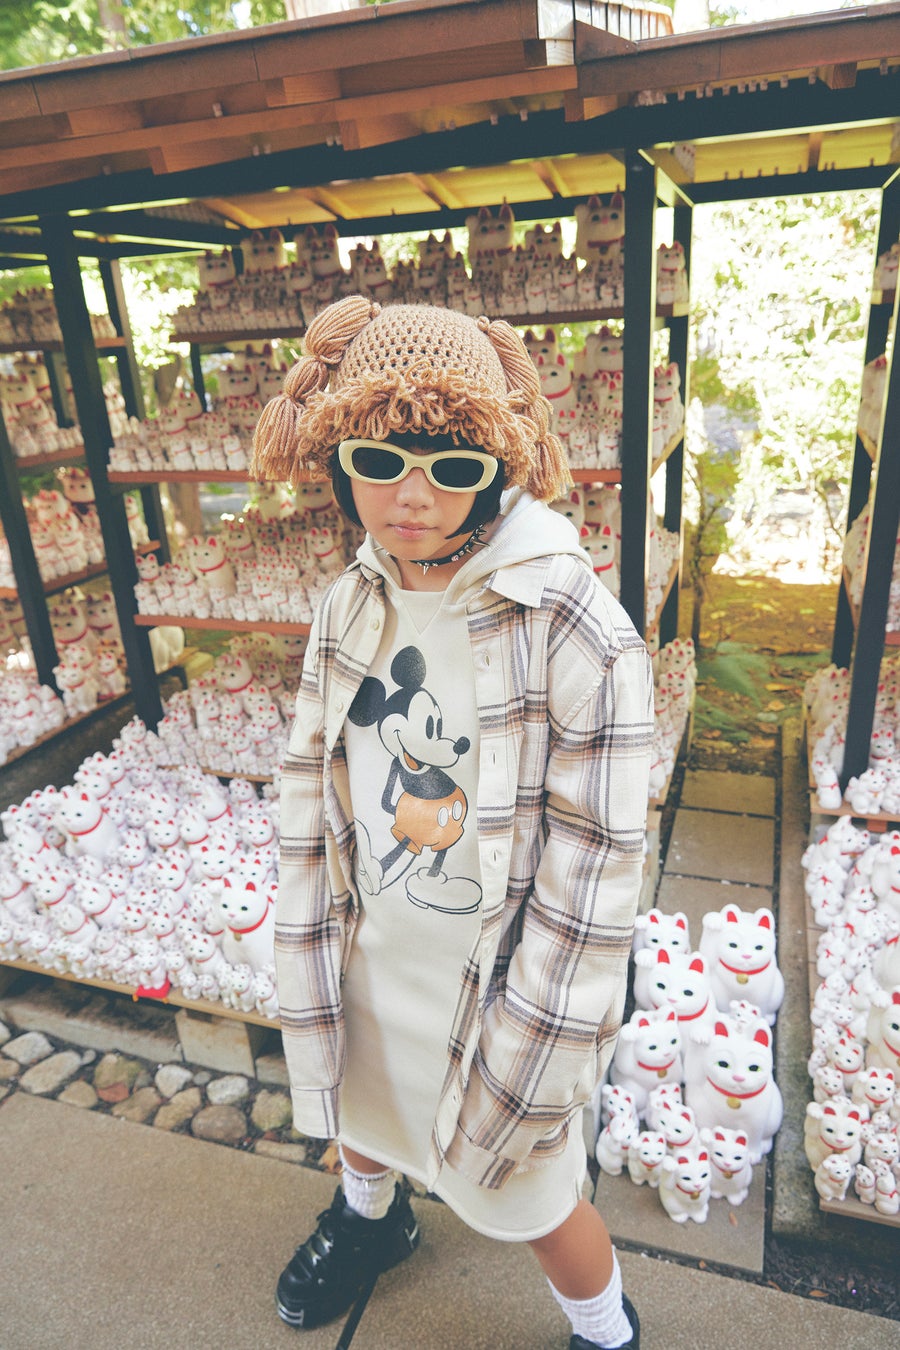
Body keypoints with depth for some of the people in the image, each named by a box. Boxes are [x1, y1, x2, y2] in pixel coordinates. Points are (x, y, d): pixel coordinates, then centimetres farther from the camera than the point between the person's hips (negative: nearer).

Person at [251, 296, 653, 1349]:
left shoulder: (580, 638, -27)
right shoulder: (350, 606, -9)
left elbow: (587, 887, -21)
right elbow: (312, 799, -1)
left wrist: (520, 1069, -13)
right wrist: (313, 980, 2)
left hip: (490, 986, -5)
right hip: (368, 964, 6)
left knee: (527, 1194, 18)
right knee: (360, 1114, 32)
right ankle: (371, 1219, 68)